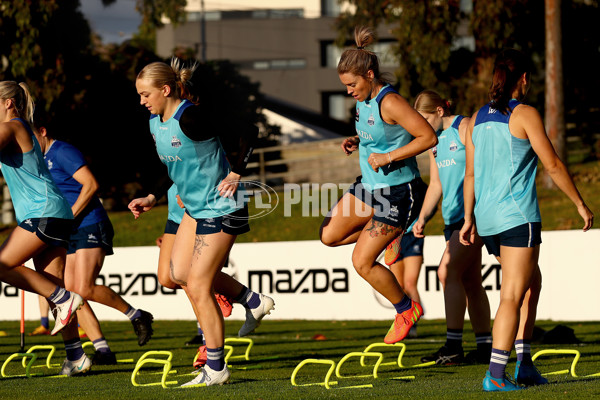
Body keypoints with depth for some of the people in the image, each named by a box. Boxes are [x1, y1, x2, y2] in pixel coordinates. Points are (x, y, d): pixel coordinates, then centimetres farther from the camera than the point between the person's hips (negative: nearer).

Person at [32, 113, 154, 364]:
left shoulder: (62, 152, -9)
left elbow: (90, 184, -19)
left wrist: (68, 218, -19)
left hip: (90, 227, -9)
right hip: (68, 235, 9)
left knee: (84, 289, -18)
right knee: (71, 293, -1)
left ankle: (136, 316, 1)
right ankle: (103, 350, -1)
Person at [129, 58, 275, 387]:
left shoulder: (192, 117, -24)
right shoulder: (155, 123, 5)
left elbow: (247, 131, -22)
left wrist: (235, 174, -20)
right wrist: (151, 198, 14)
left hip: (220, 208, -10)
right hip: (194, 207, 10)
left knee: (197, 287, -7)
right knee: (179, 272, 10)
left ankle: (216, 369, 3)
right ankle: (253, 301, 24)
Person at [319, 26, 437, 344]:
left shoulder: (389, 103, -24)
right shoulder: (363, 99, 3)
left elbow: (428, 137, -26)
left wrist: (388, 157, -25)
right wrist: (356, 142, 2)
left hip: (398, 192, -9)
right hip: (369, 186, 9)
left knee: (362, 262, -5)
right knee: (329, 235, 9)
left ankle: (406, 310, 16)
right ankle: (388, 235, 26)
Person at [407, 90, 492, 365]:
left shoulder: (464, 127, -9)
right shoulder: (435, 140, 16)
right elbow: (435, 184, 20)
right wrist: (422, 217, 7)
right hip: (454, 217, 9)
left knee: (448, 271, -15)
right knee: (470, 281, 8)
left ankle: (454, 346, -15)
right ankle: (485, 347, 11)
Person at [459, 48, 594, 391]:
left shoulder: (478, 118, 12)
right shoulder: (525, 114, -7)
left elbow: (470, 174, 14)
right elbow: (553, 165, -7)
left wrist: (469, 219, 20)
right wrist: (581, 204, 2)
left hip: (487, 216, 7)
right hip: (517, 214, -7)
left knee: (532, 281, 20)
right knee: (512, 295, -7)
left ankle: (524, 363, 15)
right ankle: (495, 375, -14)